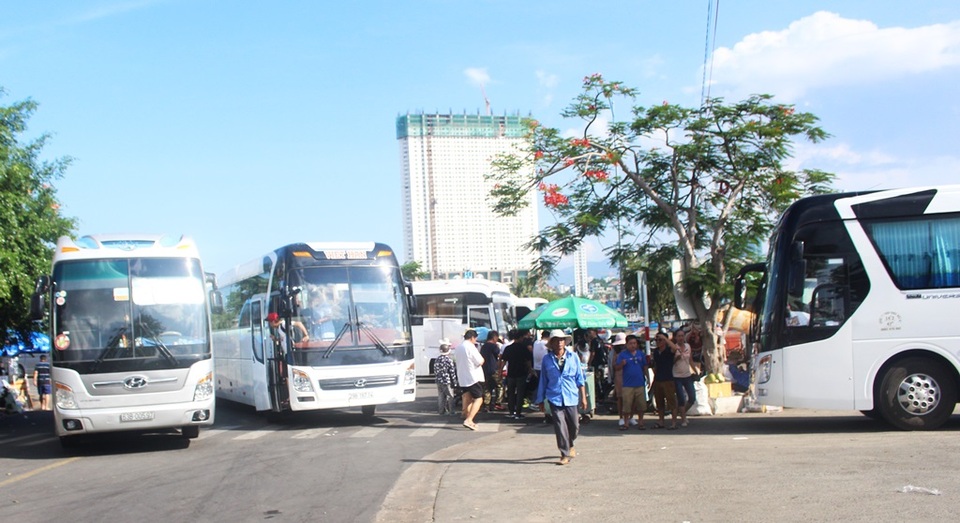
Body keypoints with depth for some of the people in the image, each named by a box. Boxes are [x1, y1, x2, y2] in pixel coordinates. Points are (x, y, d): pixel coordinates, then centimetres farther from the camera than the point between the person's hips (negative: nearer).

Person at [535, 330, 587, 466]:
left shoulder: (573, 357, 4)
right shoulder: (547, 359, 2)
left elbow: (580, 378, 7)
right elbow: (543, 380, 9)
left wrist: (583, 397, 4)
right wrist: (540, 399, 10)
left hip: (571, 397, 1)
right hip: (554, 397, -1)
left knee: (574, 425, 8)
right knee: (560, 426, -5)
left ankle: (570, 445, 36)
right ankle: (565, 454, 3)